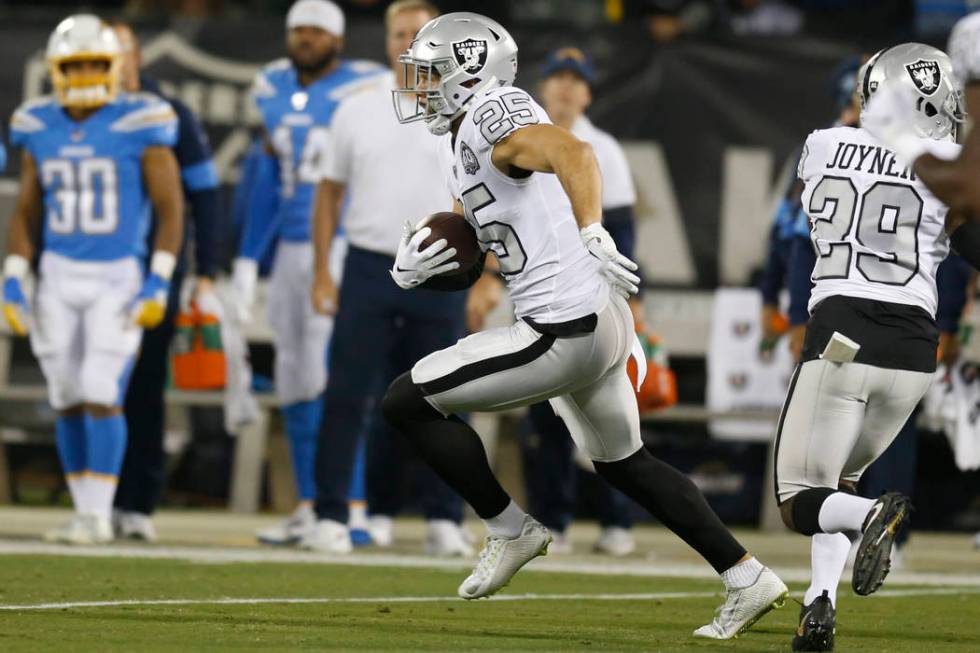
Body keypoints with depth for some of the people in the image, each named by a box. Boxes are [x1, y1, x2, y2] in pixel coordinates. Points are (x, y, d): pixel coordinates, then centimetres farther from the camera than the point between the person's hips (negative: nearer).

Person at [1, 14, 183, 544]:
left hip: (120, 279, -4)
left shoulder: (140, 127, -8)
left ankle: (99, 514, -5)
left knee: (101, 395, -12)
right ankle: (85, 512, 14)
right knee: (68, 400, 5)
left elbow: (170, 208, -5)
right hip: (59, 279, 4)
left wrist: (158, 284, -12)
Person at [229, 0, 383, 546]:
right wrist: (247, 261, 14)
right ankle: (311, 508, 15)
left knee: (330, 377, -13)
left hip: (347, 249, -7)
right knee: (295, 383, 7)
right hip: (293, 251, 7)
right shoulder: (277, 91, 10)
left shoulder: (362, 92, -10)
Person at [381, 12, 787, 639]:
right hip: (602, 325, 11)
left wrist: (594, 236, -46)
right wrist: (412, 270, 1)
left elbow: (571, 151, -33)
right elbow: (463, 268, 22)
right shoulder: (459, 147, 17)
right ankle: (748, 580, 29)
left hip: (565, 336, -11)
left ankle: (512, 532, 7)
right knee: (623, 462, 26)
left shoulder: (492, 120, -13)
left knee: (407, 401, -4)